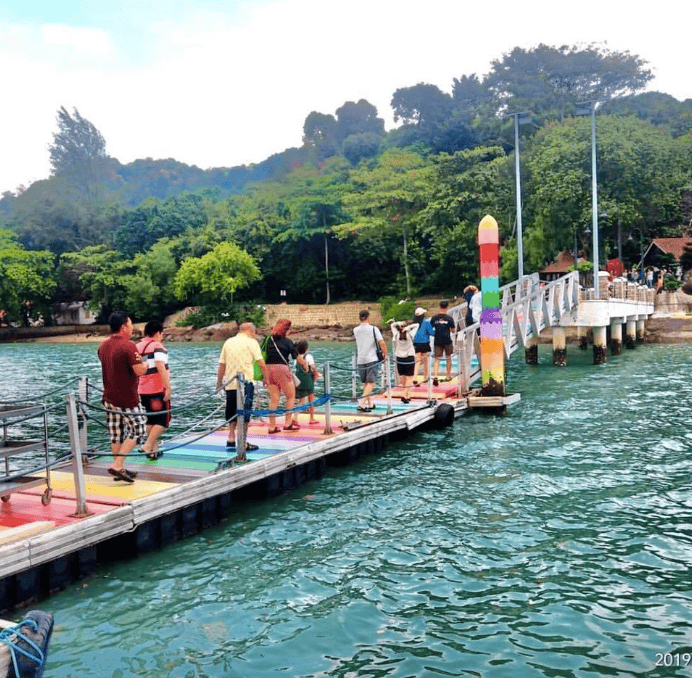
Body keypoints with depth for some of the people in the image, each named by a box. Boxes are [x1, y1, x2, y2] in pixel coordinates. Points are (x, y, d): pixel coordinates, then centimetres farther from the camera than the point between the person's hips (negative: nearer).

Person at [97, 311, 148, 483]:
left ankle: (119, 469, 22)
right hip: (127, 399, -8)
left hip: (109, 397, 8)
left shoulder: (103, 346, 7)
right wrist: (146, 364, -1)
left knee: (117, 434, 14)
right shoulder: (128, 346, -19)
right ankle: (117, 465, -4)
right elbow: (139, 371, -23)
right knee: (137, 430, 4)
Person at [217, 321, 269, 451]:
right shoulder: (251, 342, 0)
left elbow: (222, 365, 12)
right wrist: (266, 378, 5)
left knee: (232, 412, 15)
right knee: (244, 412, 0)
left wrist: (219, 383, 18)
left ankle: (231, 439, 14)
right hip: (246, 382, -5)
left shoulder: (228, 342, 12)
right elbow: (261, 363, -5)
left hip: (230, 383, 5)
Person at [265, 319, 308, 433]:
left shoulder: (269, 340, 11)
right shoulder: (287, 342, -2)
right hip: (282, 368, -5)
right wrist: (305, 365, 19)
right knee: (291, 396, 10)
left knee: (274, 399, 8)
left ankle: (272, 426, 7)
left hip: (269, 368, 5)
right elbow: (297, 357, 0)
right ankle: (288, 423, 7)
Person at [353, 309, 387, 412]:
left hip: (360, 360, 5)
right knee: (371, 382, -4)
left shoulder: (355, 330, 6)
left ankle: (370, 404, 23)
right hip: (372, 359, -5)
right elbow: (382, 343, -12)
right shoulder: (373, 329, -6)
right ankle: (361, 404, -18)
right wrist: (385, 354, 0)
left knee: (365, 383, 16)